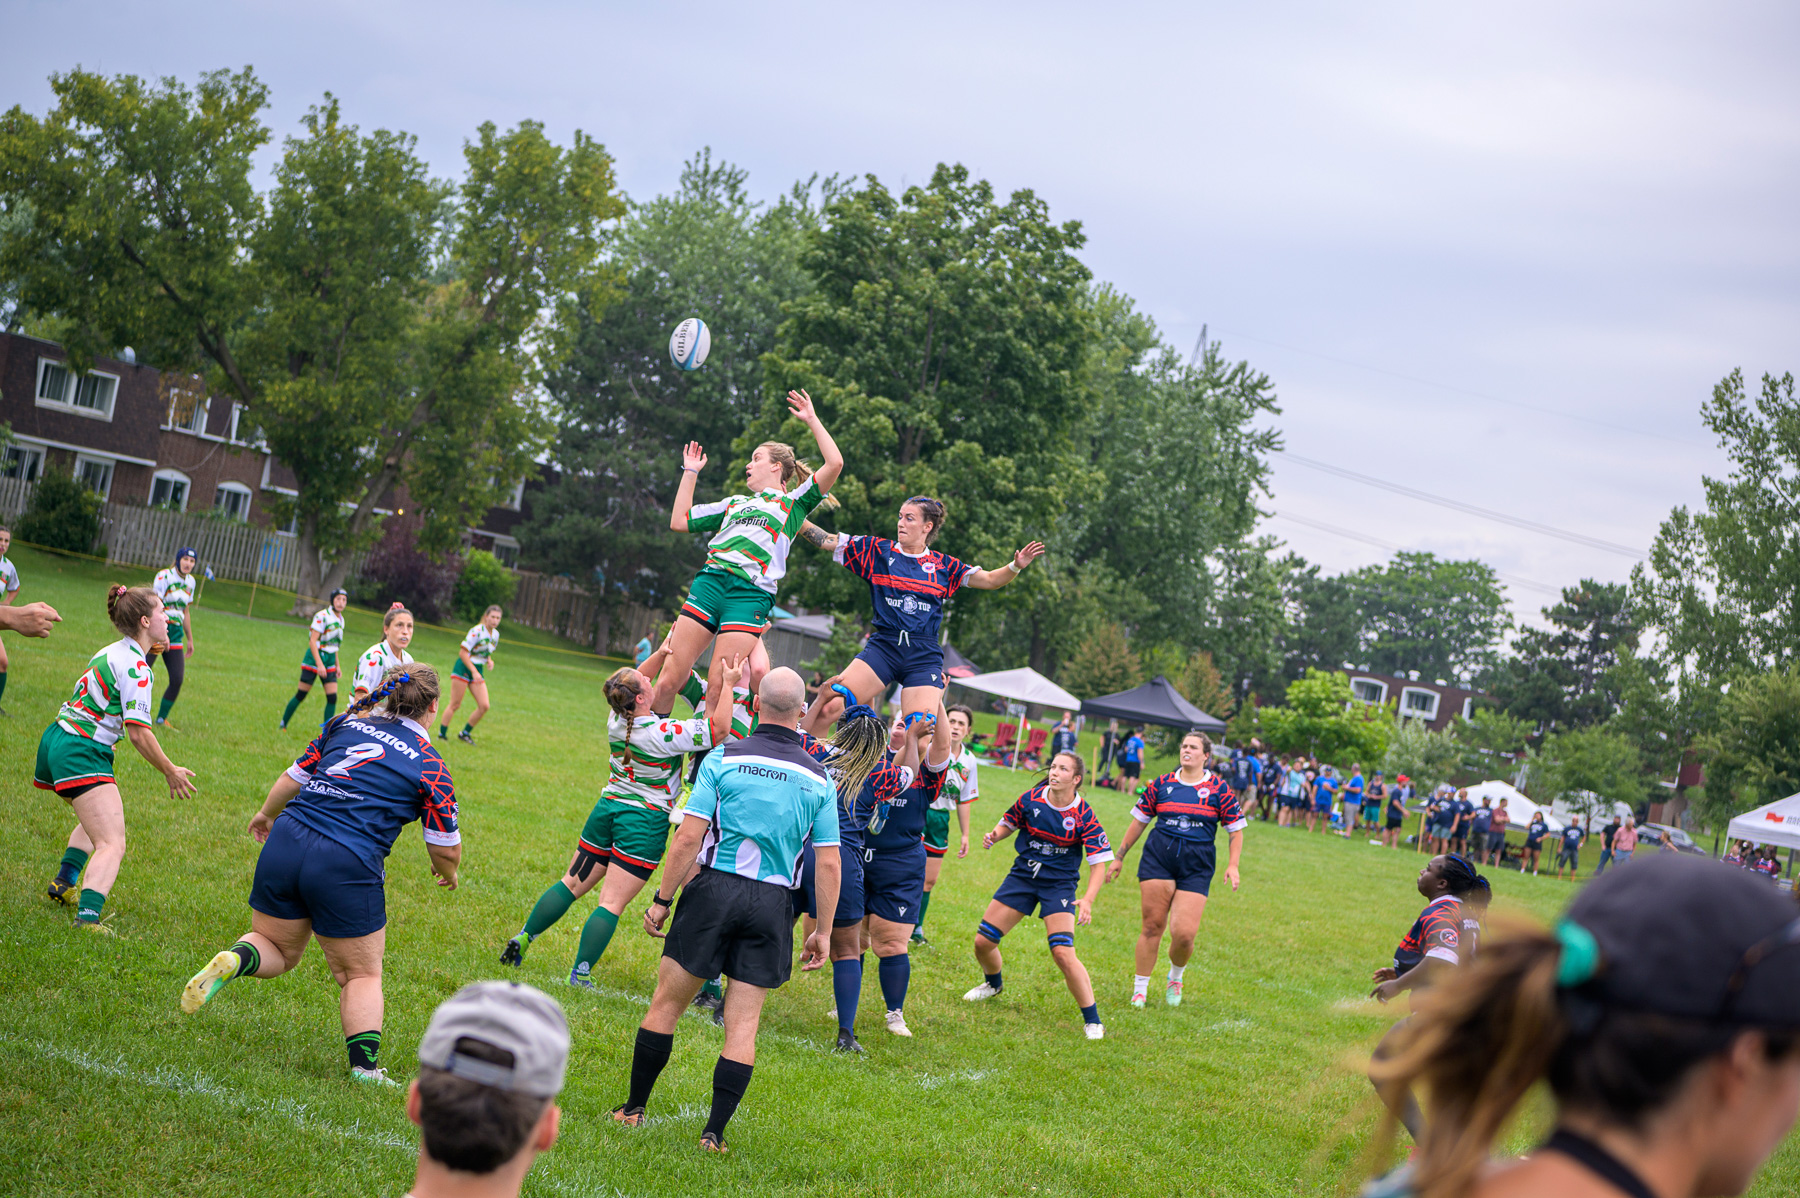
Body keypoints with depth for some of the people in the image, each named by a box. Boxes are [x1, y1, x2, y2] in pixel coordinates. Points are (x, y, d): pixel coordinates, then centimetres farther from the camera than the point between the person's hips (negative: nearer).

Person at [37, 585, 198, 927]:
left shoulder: (113, 652, 15)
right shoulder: (135, 666, -14)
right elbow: (138, 732, -17)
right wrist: (170, 771, -6)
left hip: (58, 740, 10)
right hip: (81, 752, -10)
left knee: (97, 819, 36)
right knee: (112, 845, -18)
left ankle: (64, 883, 35)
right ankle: (88, 918, -36)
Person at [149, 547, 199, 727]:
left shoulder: (190, 582, 11)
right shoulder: (164, 576, -10)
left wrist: (190, 639, 23)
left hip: (176, 633, 6)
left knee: (177, 679, -4)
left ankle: (161, 718, 10)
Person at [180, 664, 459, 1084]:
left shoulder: (346, 724, 12)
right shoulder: (431, 766, 2)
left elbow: (293, 777, 18)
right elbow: (446, 849, 4)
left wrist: (266, 813, 37)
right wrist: (447, 873, 27)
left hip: (284, 845, 3)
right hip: (348, 868, -3)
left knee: (276, 949, 23)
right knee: (361, 975, 14)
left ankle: (233, 960, -7)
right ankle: (364, 1065, 0)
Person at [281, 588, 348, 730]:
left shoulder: (340, 619, 10)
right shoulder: (322, 616, -14)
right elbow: (312, 641, -17)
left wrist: (337, 665, 19)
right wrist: (319, 664, -22)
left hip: (330, 660, 7)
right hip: (314, 658, -7)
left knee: (332, 697, -4)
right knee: (301, 695, -1)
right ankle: (282, 724, 14)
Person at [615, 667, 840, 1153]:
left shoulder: (724, 758, -4)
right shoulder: (819, 779, 2)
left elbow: (688, 838, -8)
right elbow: (828, 864, 1)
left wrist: (662, 898, 0)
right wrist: (822, 932, 9)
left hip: (713, 889, -2)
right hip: (771, 904, 2)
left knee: (666, 1004, 11)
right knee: (743, 1024, 6)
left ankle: (634, 1107, 18)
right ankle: (714, 1132, 5)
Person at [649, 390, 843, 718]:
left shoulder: (793, 502, 15)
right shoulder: (734, 503, 30)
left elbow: (834, 463, 2)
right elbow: (680, 521, 31)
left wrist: (812, 420, 8)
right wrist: (690, 473, 33)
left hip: (751, 595, -4)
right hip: (710, 581, 4)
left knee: (717, 688, -13)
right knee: (668, 681, -4)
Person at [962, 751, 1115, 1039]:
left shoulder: (1084, 817, -15)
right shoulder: (1031, 799, -7)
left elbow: (1098, 863, -14)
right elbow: (1008, 823, 13)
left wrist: (1087, 900, -29)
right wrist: (994, 836, -10)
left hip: (1059, 884, -4)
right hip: (1022, 875, 4)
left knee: (1063, 953, -21)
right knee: (983, 942, 3)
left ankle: (1093, 1021, -7)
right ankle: (994, 983, 39)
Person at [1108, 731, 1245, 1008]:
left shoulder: (1219, 789, 4)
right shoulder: (1162, 784, 8)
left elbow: (1236, 830, 9)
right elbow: (1139, 821, 17)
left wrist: (1232, 865, -3)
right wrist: (1119, 857, 18)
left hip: (1197, 868, -1)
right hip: (1158, 858, 1)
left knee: (1184, 934, -9)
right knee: (1152, 925, -4)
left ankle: (1175, 976, 23)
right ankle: (1139, 989, 11)